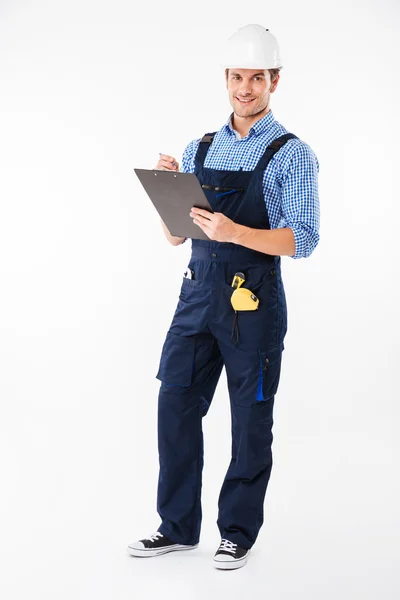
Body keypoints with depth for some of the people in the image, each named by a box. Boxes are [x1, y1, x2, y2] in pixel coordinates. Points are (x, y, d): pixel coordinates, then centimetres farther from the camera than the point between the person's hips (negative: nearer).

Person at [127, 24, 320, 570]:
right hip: (199, 294, 5)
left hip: (253, 303, -5)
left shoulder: (292, 154, -4)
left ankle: (238, 532, 19)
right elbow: (176, 235, 13)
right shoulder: (198, 151, 11)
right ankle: (179, 527, 20)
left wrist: (234, 232, -27)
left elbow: (302, 241, -13)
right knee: (176, 408, 6)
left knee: (250, 423, 5)